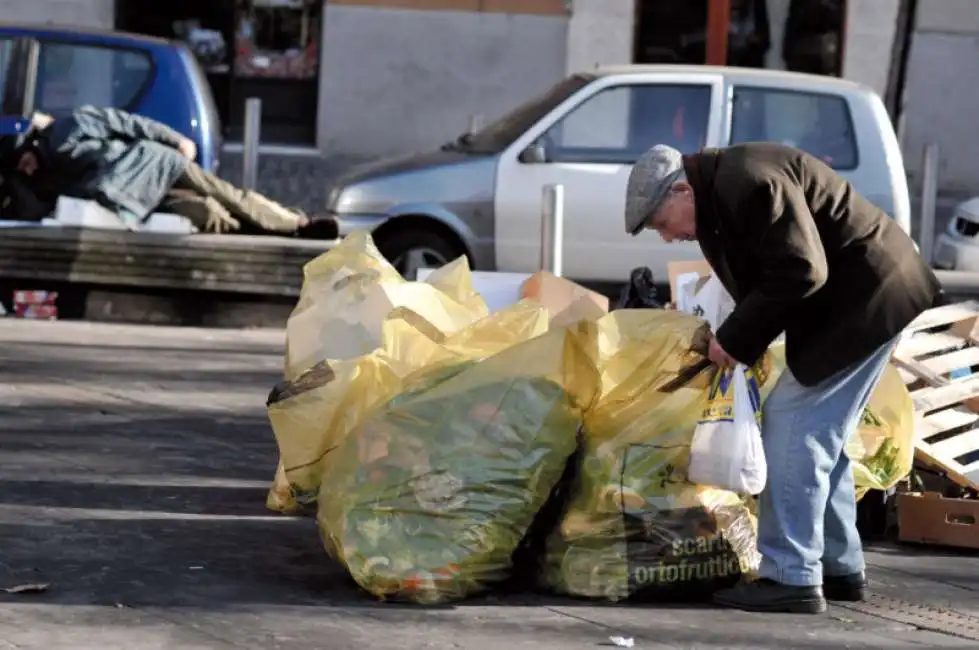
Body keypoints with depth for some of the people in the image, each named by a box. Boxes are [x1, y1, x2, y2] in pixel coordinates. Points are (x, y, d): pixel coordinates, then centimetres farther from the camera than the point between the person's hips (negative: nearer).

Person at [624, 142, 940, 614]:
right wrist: (736, 343, 3)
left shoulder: (749, 185, -23)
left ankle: (792, 579, -9)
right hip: (864, 296, 11)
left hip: (864, 299, -11)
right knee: (818, 433, 16)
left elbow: (801, 273, -27)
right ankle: (840, 569, 23)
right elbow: (764, 280, 16)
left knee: (794, 429, -10)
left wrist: (736, 340, -19)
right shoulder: (720, 195, 11)